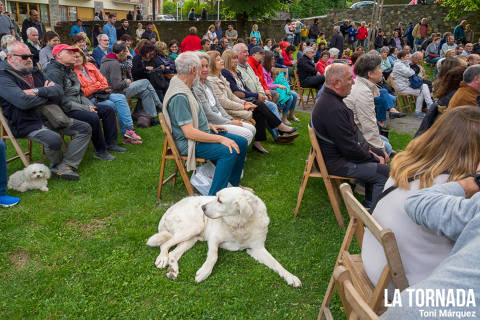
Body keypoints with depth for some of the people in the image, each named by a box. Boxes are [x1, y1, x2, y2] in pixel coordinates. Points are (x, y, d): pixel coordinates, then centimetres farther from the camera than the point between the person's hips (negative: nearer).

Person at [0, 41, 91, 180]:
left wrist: (37, 92, -14)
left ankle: (66, 166, -13)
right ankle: (56, 165, -1)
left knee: (85, 128, -3)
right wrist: (47, 93, -8)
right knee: (54, 139, -35)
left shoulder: (34, 72, 14)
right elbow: (23, 101, -25)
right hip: (27, 124, -8)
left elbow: (59, 89, 4)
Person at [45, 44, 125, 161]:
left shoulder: (70, 70, 17)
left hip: (79, 106, 10)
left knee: (108, 110, 5)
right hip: (65, 111, -10)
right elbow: (62, 100, -23)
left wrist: (89, 105, 3)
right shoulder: (54, 73, -15)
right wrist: (85, 109, -20)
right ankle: (100, 151, -17)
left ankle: (110, 143, 7)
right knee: (93, 118, -33)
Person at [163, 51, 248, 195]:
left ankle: (233, 184, 18)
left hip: (201, 132, 10)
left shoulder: (183, 87, 9)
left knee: (241, 142, 5)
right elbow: (189, 132, -27)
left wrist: (209, 125, 13)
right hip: (188, 143, -10)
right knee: (229, 152, -29)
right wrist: (220, 138, -24)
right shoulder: (179, 96, -24)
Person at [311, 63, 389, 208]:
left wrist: (367, 149, 8)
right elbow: (350, 149, -26)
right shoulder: (333, 109, -30)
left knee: (381, 155, 18)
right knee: (384, 172, -9)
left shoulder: (329, 98, 5)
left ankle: (368, 205, 25)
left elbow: (353, 130, 15)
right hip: (336, 163, -11)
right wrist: (374, 158, -10)